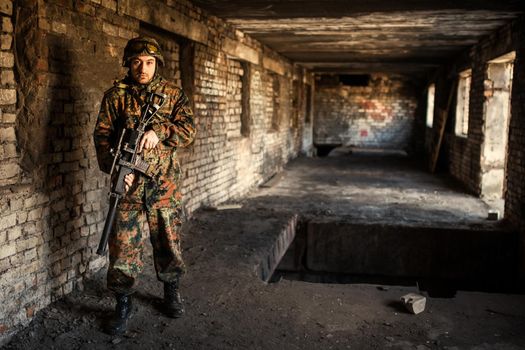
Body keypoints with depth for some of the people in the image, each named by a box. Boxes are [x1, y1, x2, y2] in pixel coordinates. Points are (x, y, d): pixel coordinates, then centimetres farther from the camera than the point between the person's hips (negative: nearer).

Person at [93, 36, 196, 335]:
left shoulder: (174, 94, 5)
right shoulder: (116, 95, 4)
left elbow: (188, 129, -6)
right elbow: (102, 135, 0)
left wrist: (157, 131, -23)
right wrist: (115, 167, -16)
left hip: (165, 183, 1)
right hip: (128, 181, 0)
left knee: (169, 241, 12)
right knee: (124, 244, 1)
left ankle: (172, 291, 32)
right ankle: (124, 304, 15)